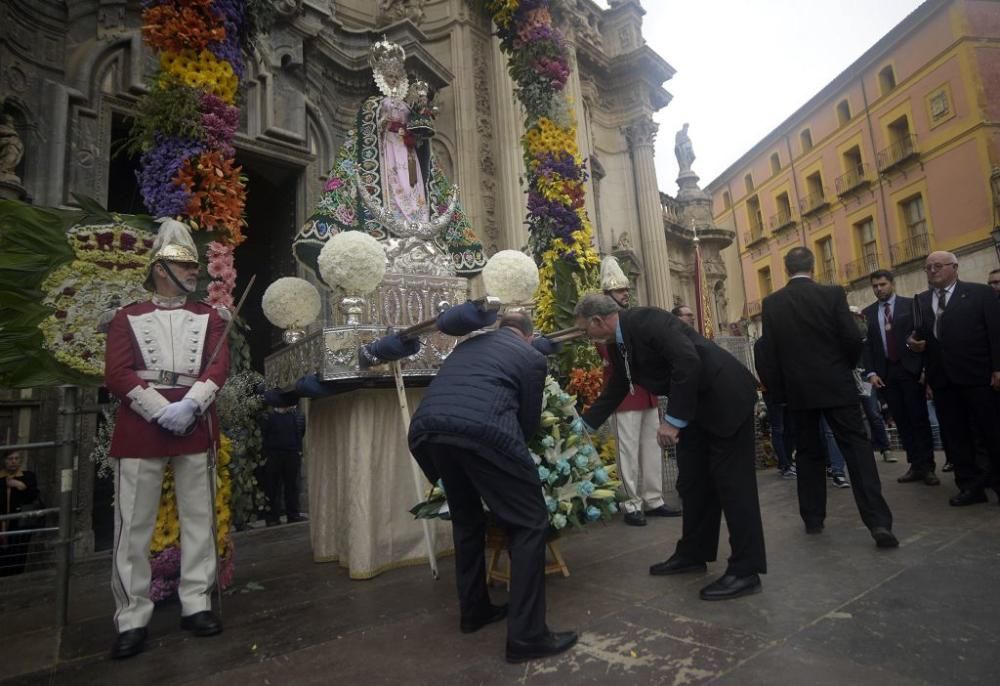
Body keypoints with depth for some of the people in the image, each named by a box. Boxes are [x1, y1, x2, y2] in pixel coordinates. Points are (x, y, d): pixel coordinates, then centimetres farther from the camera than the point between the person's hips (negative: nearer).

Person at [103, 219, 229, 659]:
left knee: (199, 519, 7)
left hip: (196, 424, 2)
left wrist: (188, 406, -15)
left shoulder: (208, 317, 11)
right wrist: (163, 411, -15)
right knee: (133, 525, 2)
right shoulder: (128, 317, 8)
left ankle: (196, 604, 19)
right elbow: (117, 374, -3)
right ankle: (132, 618, 14)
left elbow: (218, 366, 0)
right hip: (140, 426, -1)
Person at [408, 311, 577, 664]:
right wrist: (511, 452, 42)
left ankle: (473, 609, 38)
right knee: (530, 523, 9)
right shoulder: (532, 356, 20)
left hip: (425, 430, 6)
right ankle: (526, 635, 12)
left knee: (466, 519, 27)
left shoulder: (467, 344, 33)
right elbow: (528, 419, 21)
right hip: (481, 431, -6)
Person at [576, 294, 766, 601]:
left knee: (732, 482, -4)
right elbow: (614, 390, 16)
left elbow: (688, 362, -29)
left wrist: (673, 419, -25)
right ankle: (693, 553, 27)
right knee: (691, 482, 13)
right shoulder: (618, 344, 6)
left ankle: (746, 570, 6)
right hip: (693, 407, 9)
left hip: (725, 396, -9)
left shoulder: (646, 320, -21)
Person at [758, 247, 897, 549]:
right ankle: (878, 521, -5)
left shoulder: (771, 303, -2)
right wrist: (846, 367, 13)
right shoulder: (833, 294, -5)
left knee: (808, 453, 12)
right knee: (857, 449, 2)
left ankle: (813, 518, 17)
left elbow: (770, 352, -1)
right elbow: (853, 339, -7)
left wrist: (780, 391, 8)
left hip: (798, 389, 2)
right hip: (836, 385, -1)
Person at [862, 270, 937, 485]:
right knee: (901, 421, 5)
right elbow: (866, 345, 7)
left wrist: (926, 367, -7)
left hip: (910, 369, -2)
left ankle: (927, 466, 9)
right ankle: (915, 465, 12)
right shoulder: (868, 313, 9)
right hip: (885, 373, 3)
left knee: (920, 418, 1)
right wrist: (871, 372, -3)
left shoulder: (911, 304, 3)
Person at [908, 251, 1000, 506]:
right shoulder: (921, 300, 14)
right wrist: (913, 341, -7)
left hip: (977, 374, -4)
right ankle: (970, 485, 16)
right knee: (953, 434, 7)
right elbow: (918, 333, 17)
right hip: (941, 378, 4)